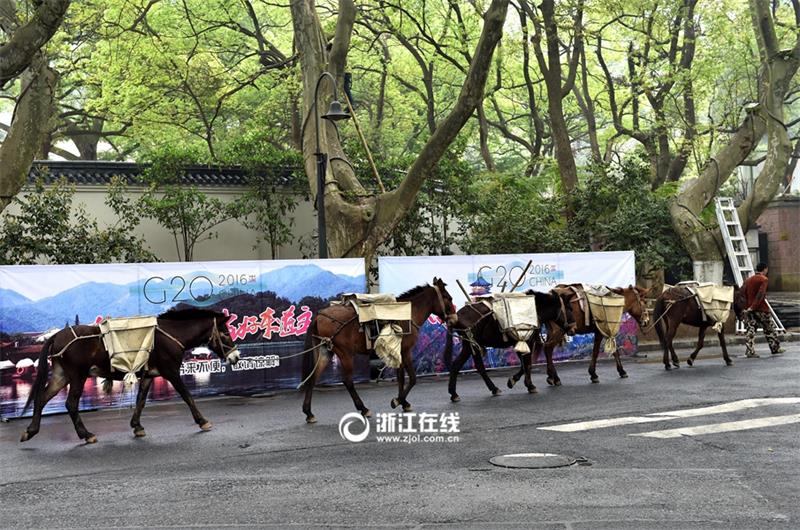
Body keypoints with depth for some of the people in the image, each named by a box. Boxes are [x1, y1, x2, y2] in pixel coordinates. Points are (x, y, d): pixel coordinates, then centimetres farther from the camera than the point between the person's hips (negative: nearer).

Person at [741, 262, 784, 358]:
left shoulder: (748, 280, 11)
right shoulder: (764, 279, -6)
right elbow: (760, 294, -18)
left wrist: (746, 306, 1)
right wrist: (754, 306, -20)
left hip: (748, 309, 5)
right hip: (761, 309, -5)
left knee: (750, 330, 2)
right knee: (769, 329, 11)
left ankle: (749, 351, -6)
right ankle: (775, 348, 21)